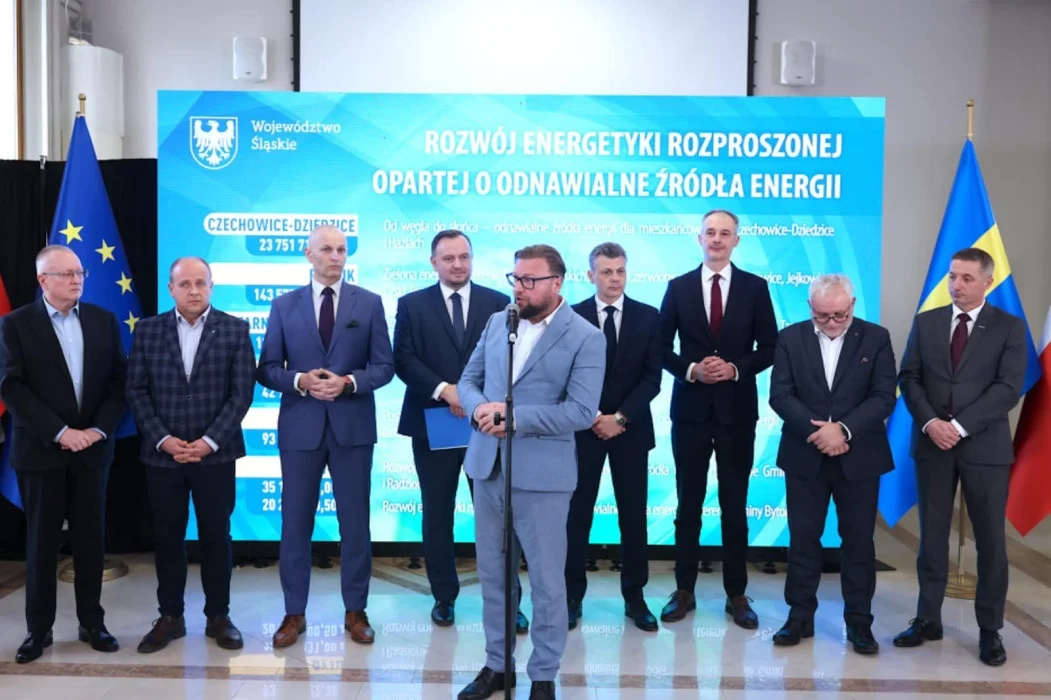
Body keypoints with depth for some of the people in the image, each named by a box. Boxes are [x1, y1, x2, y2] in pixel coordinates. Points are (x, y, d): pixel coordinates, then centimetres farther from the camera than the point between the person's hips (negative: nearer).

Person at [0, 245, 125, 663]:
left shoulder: (103, 320, 6)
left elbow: (118, 380, 3)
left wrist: (99, 429, -10)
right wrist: (60, 432, -17)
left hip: (91, 448, 2)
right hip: (40, 451, -2)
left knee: (90, 539, 8)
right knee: (41, 541, 6)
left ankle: (91, 622, 19)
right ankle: (38, 629, 18)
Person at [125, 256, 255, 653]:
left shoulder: (234, 330, -1)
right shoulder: (148, 330, 4)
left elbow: (242, 392, -6)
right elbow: (136, 391, 1)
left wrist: (209, 442, -13)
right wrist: (163, 439, -10)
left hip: (215, 453, -1)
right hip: (162, 453, 2)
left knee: (216, 536, 6)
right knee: (167, 538, 9)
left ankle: (218, 616, 19)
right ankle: (170, 618, 22)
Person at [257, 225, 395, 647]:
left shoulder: (369, 303, 3)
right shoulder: (284, 305, 5)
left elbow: (384, 367, 0)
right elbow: (267, 369, 3)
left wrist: (348, 382, -17)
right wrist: (299, 381, -16)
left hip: (352, 426, 0)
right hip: (300, 427, 1)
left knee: (355, 521, 6)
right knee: (295, 521, 7)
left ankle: (355, 611, 20)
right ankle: (294, 613, 20)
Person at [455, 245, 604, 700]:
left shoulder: (586, 337, -9)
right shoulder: (497, 323, 8)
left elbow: (582, 411, -17)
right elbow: (468, 380, 11)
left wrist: (515, 417, -22)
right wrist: (479, 408, -12)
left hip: (541, 475, -5)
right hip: (487, 467, 6)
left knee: (547, 581, 7)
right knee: (492, 574, 17)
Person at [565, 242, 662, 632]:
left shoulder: (648, 317, 3)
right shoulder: (572, 317, 1)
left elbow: (652, 379, -2)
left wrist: (620, 417, -11)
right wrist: (591, 417, -11)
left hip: (631, 429, 1)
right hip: (584, 427, -1)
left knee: (633, 515, 6)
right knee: (577, 512, 3)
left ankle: (634, 597, 18)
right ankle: (572, 596, 14)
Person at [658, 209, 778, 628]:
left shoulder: (755, 287, 2)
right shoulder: (678, 287, 3)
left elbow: (769, 348, 2)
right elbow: (662, 347, 4)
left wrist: (736, 369, -14)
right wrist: (691, 369, -13)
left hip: (737, 409, 0)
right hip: (690, 409, 1)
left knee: (735, 507, 8)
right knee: (688, 505, 8)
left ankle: (736, 595, 19)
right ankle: (684, 591, 19)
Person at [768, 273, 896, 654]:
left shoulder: (876, 338, -1)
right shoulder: (790, 338, 1)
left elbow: (884, 397, -8)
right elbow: (780, 395, -6)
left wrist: (843, 429, -20)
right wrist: (818, 430, -18)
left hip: (858, 456, 0)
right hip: (805, 456, 1)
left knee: (858, 540, 7)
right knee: (803, 537, 7)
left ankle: (859, 621, 19)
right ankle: (800, 616, 18)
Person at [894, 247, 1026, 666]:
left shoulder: (1009, 327, -1)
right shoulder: (925, 322, 7)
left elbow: (1009, 388, -10)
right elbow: (909, 377, 3)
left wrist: (960, 426, -18)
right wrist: (929, 421, -14)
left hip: (985, 446, -2)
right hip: (932, 443, 2)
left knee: (990, 540, 5)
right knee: (932, 536, 8)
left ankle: (990, 630, 18)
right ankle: (928, 619, 19)